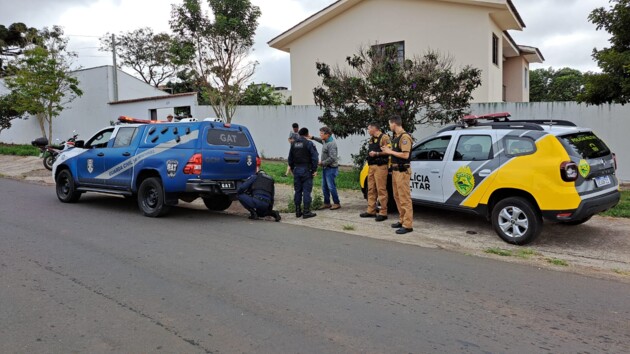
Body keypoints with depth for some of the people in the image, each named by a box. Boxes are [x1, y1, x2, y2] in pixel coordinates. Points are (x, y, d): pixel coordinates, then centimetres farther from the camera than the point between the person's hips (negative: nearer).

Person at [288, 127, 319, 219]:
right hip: (306, 170, -6)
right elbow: (315, 157, -14)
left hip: (296, 170, 6)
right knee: (306, 191, -2)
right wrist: (314, 170, -8)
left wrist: (292, 168, 21)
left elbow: (290, 158, 14)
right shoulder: (309, 143, -10)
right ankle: (306, 212, -1)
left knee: (297, 191, 10)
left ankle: (298, 211, 14)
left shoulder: (293, 143, 9)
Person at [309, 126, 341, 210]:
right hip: (325, 168, 10)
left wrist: (322, 163, -17)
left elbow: (332, 158, -26)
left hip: (331, 168, -10)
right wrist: (313, 137, 25)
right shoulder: (325, 141, 9)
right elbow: (321, 140, 36)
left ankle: (336, 203, 5)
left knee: (331, 186, -6)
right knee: (324, 187, 12)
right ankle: (327, 203, 20)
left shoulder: (331, 144, -20)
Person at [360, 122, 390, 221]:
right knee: (371, 190, 9)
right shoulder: (371, 139, 22)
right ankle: (371, 211, 15)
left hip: (380, 167, -9)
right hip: (371, 167, 9)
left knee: (381, 190, -9)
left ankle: (383, 213, -6)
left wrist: (376, 153, -19)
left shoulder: (384, 137, -6)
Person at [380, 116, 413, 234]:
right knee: (397, 197, 15)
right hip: (395, 170, 10)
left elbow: (405, 155, -21)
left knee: (404, 198, -8)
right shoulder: (396, 137, 16)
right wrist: (388, 150, 10)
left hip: (402, 171, -10)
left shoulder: (405, 137, -14)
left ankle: (407, 225, -6)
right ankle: (403, 220, 23)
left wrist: (390, 152, -13)